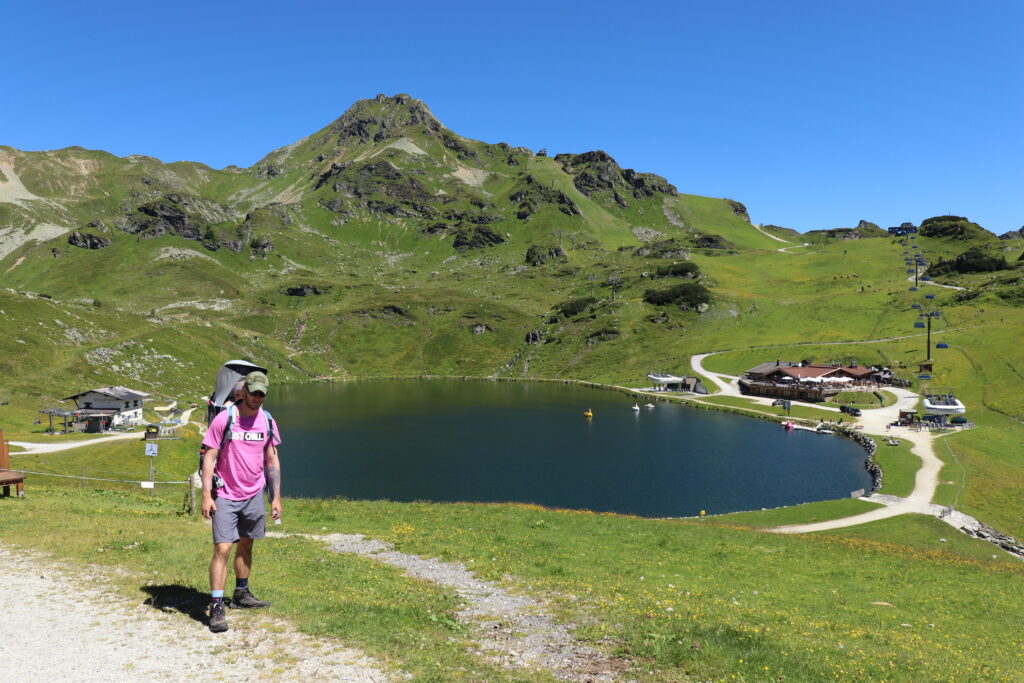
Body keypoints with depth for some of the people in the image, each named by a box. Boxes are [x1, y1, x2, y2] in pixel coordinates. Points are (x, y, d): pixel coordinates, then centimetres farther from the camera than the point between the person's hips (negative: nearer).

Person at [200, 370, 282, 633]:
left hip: (254, 495, 5)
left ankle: (241, 593, 32)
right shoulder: (224, 419, -10)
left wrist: (276, 497, 6)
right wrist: (206, 495, -15)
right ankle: (216, 607, -4)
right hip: (225, 496, -4)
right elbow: (209, 457, -9)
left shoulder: (267, 422, 3)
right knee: (222, 548, -10)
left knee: (246, 545, 16)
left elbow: (272, 460, 9)